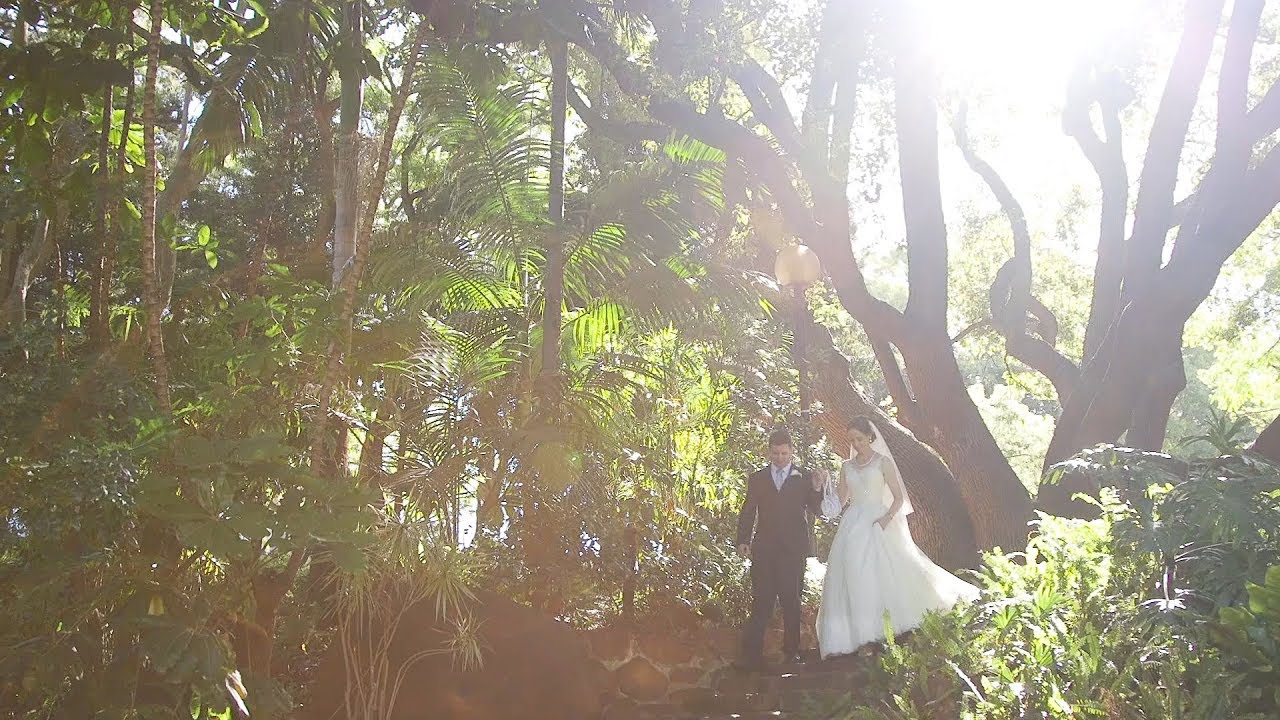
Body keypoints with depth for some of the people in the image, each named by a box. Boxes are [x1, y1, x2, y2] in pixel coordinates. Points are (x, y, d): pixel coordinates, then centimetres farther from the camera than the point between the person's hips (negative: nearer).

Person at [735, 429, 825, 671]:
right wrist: (743, 540, -2)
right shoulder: (757, 478, 10)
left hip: (793, 549, 0)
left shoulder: (805, 477, 7)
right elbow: (748, 512, 9)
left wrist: (817, 489, -16)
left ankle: (792, 650, 17)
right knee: (761, 603, -2)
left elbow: (817, 511, 2)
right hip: (764, 549, 1)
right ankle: (752, 654, -4)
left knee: (791, 601, 6)